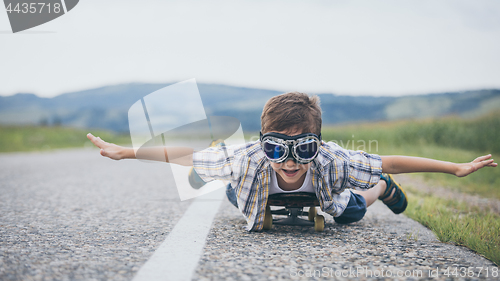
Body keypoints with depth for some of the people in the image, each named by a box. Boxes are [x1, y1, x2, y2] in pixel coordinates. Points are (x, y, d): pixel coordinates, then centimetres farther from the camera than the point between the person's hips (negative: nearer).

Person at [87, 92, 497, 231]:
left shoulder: (332, 160, -45)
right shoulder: (246, 160, -45)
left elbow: (391, 162, -33)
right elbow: (184, 155, -34)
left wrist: (457, 168, -29)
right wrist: (123, 152, -29)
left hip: (321, 210, 0)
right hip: (266, 212, 1)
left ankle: (381, 190, 54)